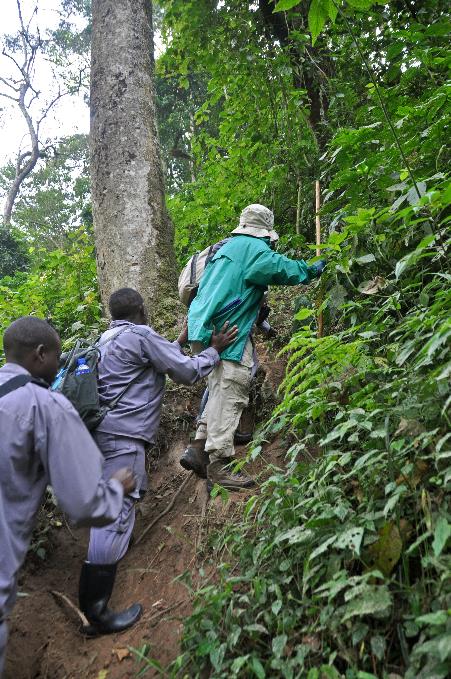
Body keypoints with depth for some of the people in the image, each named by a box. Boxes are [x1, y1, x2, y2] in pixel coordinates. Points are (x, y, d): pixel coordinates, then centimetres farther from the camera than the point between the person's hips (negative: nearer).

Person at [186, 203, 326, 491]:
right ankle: (219, 465, -8)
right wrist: (312, 270, 5)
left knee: (220, 391, 16)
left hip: (211, 329, 10)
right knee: (230, 394, -9)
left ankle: (199, 451, 19)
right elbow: (281, 268, -12)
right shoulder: (254, 248, -6)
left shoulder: (228, 246, 24)